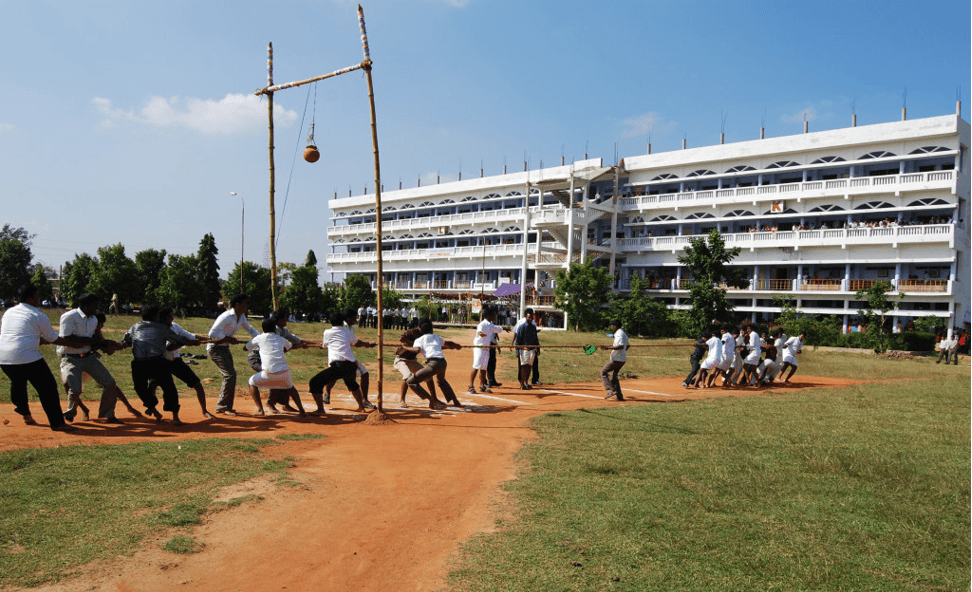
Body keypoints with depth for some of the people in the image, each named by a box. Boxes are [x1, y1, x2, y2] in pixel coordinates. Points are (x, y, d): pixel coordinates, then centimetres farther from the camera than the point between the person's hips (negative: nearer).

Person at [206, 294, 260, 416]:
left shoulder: (241, 317, 5)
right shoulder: (226, 317, -23)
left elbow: (250, 330, 17)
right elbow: (213, 333, -27)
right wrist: (229, 339, -23)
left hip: (225, 348, 9)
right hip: (215, 347, -9)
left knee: (230, 375, 9)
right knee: (230, 374, -16)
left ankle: (222, 406, 19)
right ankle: (223, 406, -8)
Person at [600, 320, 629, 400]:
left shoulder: (619, 334, -16)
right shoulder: (624, 334, 16)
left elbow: (621, 346, -30)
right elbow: (627, 345, 30)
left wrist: (608, 347, -31)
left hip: (616, 359, -10)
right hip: (622, 359, 10)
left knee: (603, 372, -5)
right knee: (614, 376, 17)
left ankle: (611, 390, -17)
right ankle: (619, 396, 15)